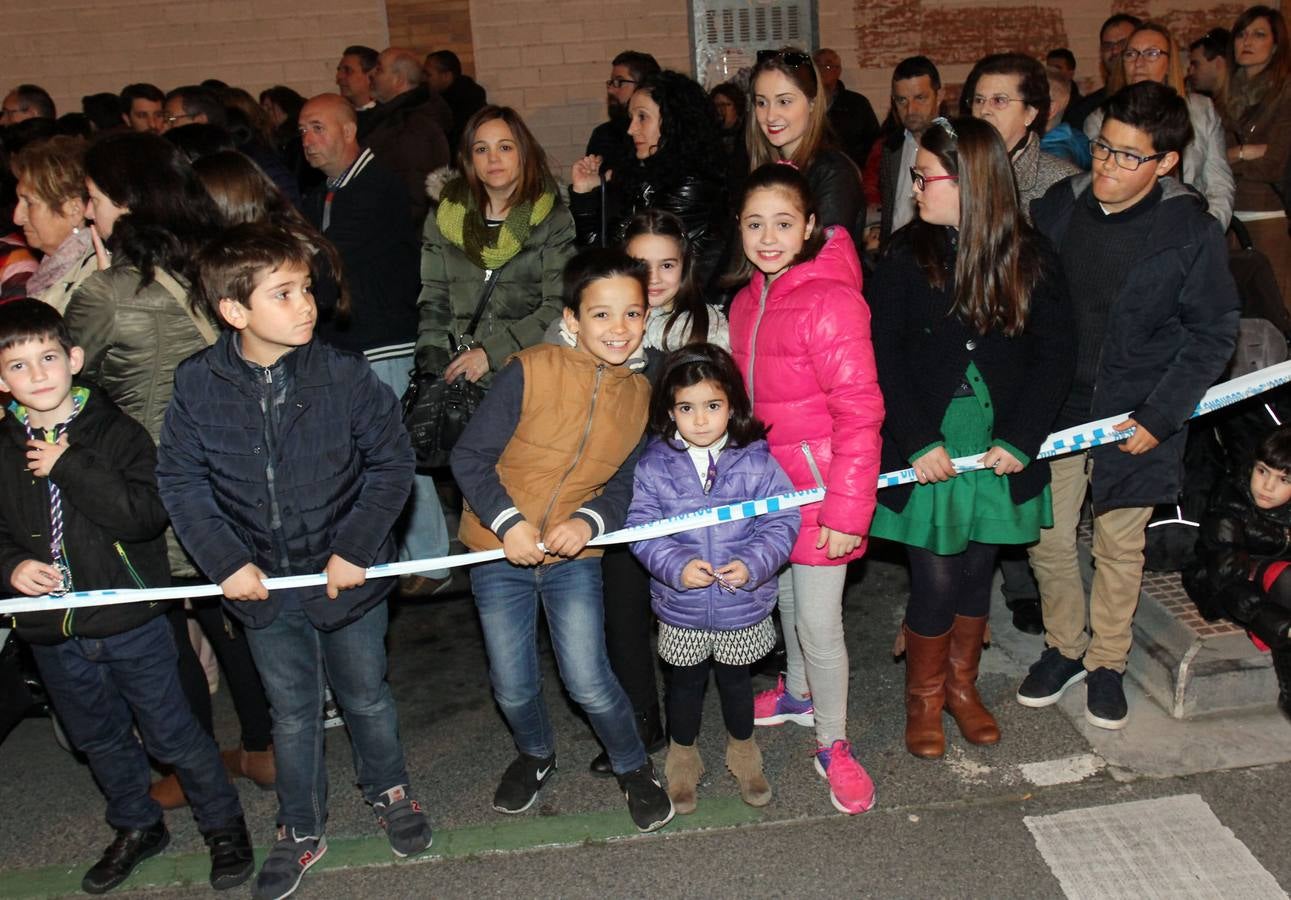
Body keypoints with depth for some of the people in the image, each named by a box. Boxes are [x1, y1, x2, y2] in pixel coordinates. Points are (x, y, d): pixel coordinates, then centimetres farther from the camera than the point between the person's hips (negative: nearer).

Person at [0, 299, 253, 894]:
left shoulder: (115, 431, -10)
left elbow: (149, 513, -23)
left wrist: (70, 467, -24)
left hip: (130, 621, -4)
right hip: (52, 632, 5)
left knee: (171, 733, 6)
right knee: (98, 740, 21)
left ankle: (223, 825, 26)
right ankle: (136, 828, 43)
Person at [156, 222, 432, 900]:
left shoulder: (343, 374, -16)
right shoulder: (197, 385, -11)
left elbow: (392, 462, -10)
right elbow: (180, 481, -3)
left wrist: (355, 548, -16)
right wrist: (226, 560, -12)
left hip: (349, 580, -1)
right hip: (264, 585, 1)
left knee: (366, 697, 19)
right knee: (291, 714, 19)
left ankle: (388, 790, 47)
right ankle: (301, 830, 41)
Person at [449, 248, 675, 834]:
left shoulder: (641, 395, -6)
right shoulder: (530, 372, -19)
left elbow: (626, 484, 1)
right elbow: (469, 457, -13)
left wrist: (589, 521, -19)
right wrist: (508, 521, -25)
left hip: (574, 554, 1)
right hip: (500, 550, -1)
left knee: (590, 683, -4)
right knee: (512, 687, 10)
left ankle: (633, 768, 25)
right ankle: (535, 754, 43)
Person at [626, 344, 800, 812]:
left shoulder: (756, 461, -11)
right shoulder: (654, 465, -10)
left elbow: (782, 521, -10)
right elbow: (641, 527, -11)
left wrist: (754, 563, -24)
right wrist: (675, 565, -25)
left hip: (743, 606, 0)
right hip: (680, 608, 0)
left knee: (736, 680, 22)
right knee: (685, 681, 21)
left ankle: (742, 749, 48)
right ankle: (683, 756, 44)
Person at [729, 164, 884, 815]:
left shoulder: (830, 300, -19)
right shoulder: (747, 303, 5)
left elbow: (860, 414, -20)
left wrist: (846, 511, -20)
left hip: (819, 488, -7)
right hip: (770, 485, 7)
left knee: (819, 622, 1)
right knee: (785, 596, 23)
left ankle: (832, 744, 23)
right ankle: (799, 693, 48)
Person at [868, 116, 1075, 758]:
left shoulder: (1031, 257, -3)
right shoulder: (907, 256, -5)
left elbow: (1055, 354, -2)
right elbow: (884, 356, -7)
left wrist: (1020, 439, -11)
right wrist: (919, 441, -14)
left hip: (1001, 448, 2)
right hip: (928, 449, -1)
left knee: (977, 572, 14)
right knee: (935, 579, 2)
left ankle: (962, 685, 37)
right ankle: (923, 695, 26)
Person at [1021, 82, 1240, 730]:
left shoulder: (1192, 230, -11)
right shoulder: (1058, 207, -4)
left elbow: (1212, 334, -5)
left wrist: (1160, 417, -12)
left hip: (1138, 418, -2)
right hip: (1054, 409, 3)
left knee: (1119, 547, 11)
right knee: (1047, 539, 9)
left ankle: (1107, 664, 31)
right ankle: (1064, 648, 32)